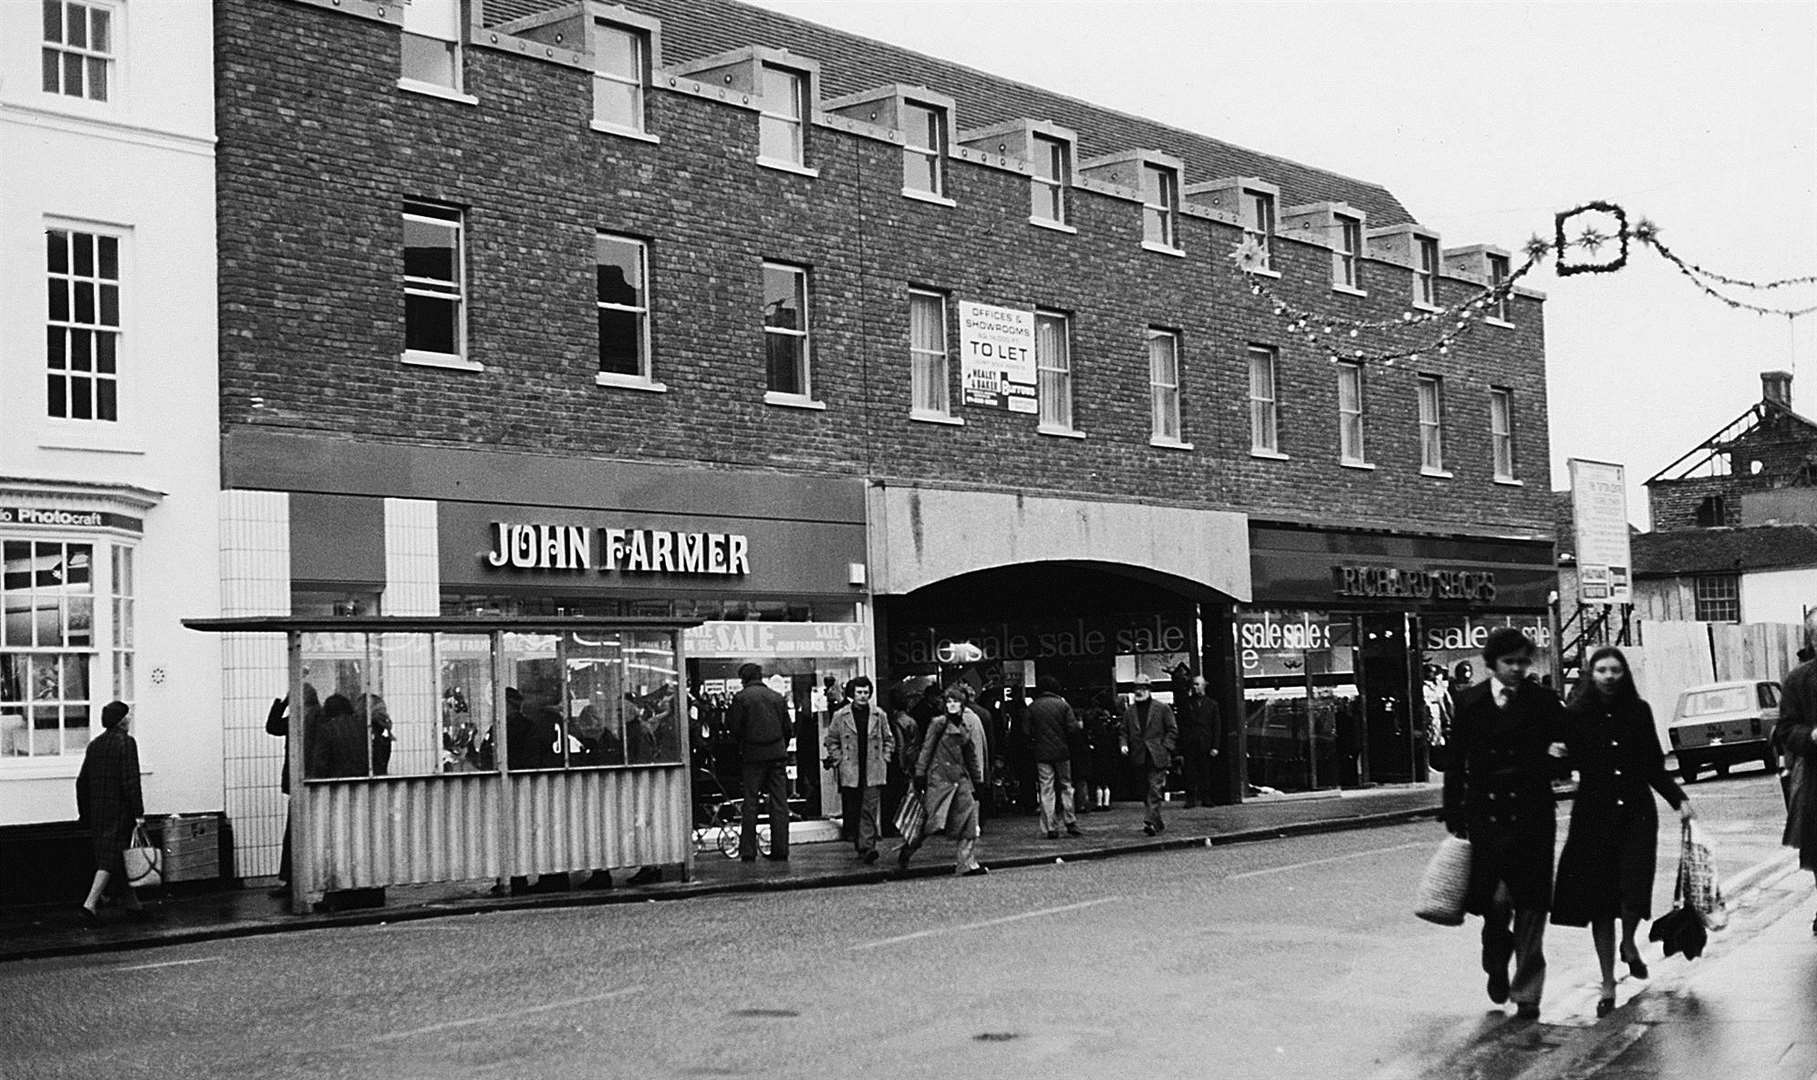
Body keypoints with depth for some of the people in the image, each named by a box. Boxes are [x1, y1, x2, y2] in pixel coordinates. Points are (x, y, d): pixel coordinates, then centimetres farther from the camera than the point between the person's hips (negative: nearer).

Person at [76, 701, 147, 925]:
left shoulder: (94, 745, 12)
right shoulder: (126, 742, -10)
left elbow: (82, 782, 15)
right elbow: (130, 780, -17)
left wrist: (85, 814, 21)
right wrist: (138, 812, -15)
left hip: (98, 813, 7)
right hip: (119, 810, -7)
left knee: (119, 857, 14)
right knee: (111, 858, -6)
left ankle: (132, 904, 21)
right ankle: (90, 904, -16)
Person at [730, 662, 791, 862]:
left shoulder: (740, 697, -4)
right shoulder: (777, 697, 7)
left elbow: (735, 729, -5)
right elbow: (787, 728, 7)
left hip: (753, 755, -3)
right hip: (777, 754, 3)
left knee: (750, 803, 3)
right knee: (779, 803, 4)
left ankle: (748, 852, 2)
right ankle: (780, 850, 3)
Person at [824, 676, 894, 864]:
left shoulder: (879, 716, 6)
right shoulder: (840, 716, 2)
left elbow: (889, 740, 16)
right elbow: (831, 741, 10)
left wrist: (884, 759, 6)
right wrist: (839, 761, 1)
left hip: (873, 772, 0)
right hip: (850, 773, 0)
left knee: (870, 811, -10)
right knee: (852, 813, 7)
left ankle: (867, 847, -15)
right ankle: (859, 845, 19)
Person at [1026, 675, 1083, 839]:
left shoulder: (1032, 707, -1)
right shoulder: (1063, 705, -2)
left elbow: (1028, 732, -5)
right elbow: (1072, 728, -8)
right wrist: (1079, 725, 13)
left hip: (1042, 753, 0)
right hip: (1062, 752, 0)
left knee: (1046, 790, 2)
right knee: (1066, 786, 14)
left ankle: (1051, 828, -1)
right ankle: (1070, 823, 10)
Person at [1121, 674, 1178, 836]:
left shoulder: (1162, 708, 0)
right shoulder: (1129, 710, 10)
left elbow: (1173, 730, 2)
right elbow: (1125, 731, 17)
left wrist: (1165, 748, -8)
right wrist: (1124, 745, -2)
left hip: (1157, 757, -4)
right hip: (1139, 759, 4)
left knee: (1155, 791, -11)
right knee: (1145, 793, 9)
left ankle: (1150, 822, -16)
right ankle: (1159, 824, 20)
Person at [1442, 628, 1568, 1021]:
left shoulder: (1543, 702, 3)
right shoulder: (1470, 703, 4)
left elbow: (1564, 747, 10)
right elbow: (1456, 763, 6)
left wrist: (1553, 754, -14)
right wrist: (1454, 816, 4)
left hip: (1532, 816, 0)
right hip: (1485, 815, 0)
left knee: (1530, 905, 0)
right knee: (1494, 898, -5)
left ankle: (1527, 994, 10)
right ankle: (1496, 964, 25)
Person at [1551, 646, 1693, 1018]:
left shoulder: (1638, 712, 4)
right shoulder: (1576, 715, -2)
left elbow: (1654, 767, 10)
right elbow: (1568, 763, 1)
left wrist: (1679, 800, 2)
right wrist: (1557, 756, -19)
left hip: (1637, 813, 1)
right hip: (1593, 816, -1)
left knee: (1634, 896, -9)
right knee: (1599, 901, 2)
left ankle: (1629, 942, 27)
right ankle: (1608, 985, 14)